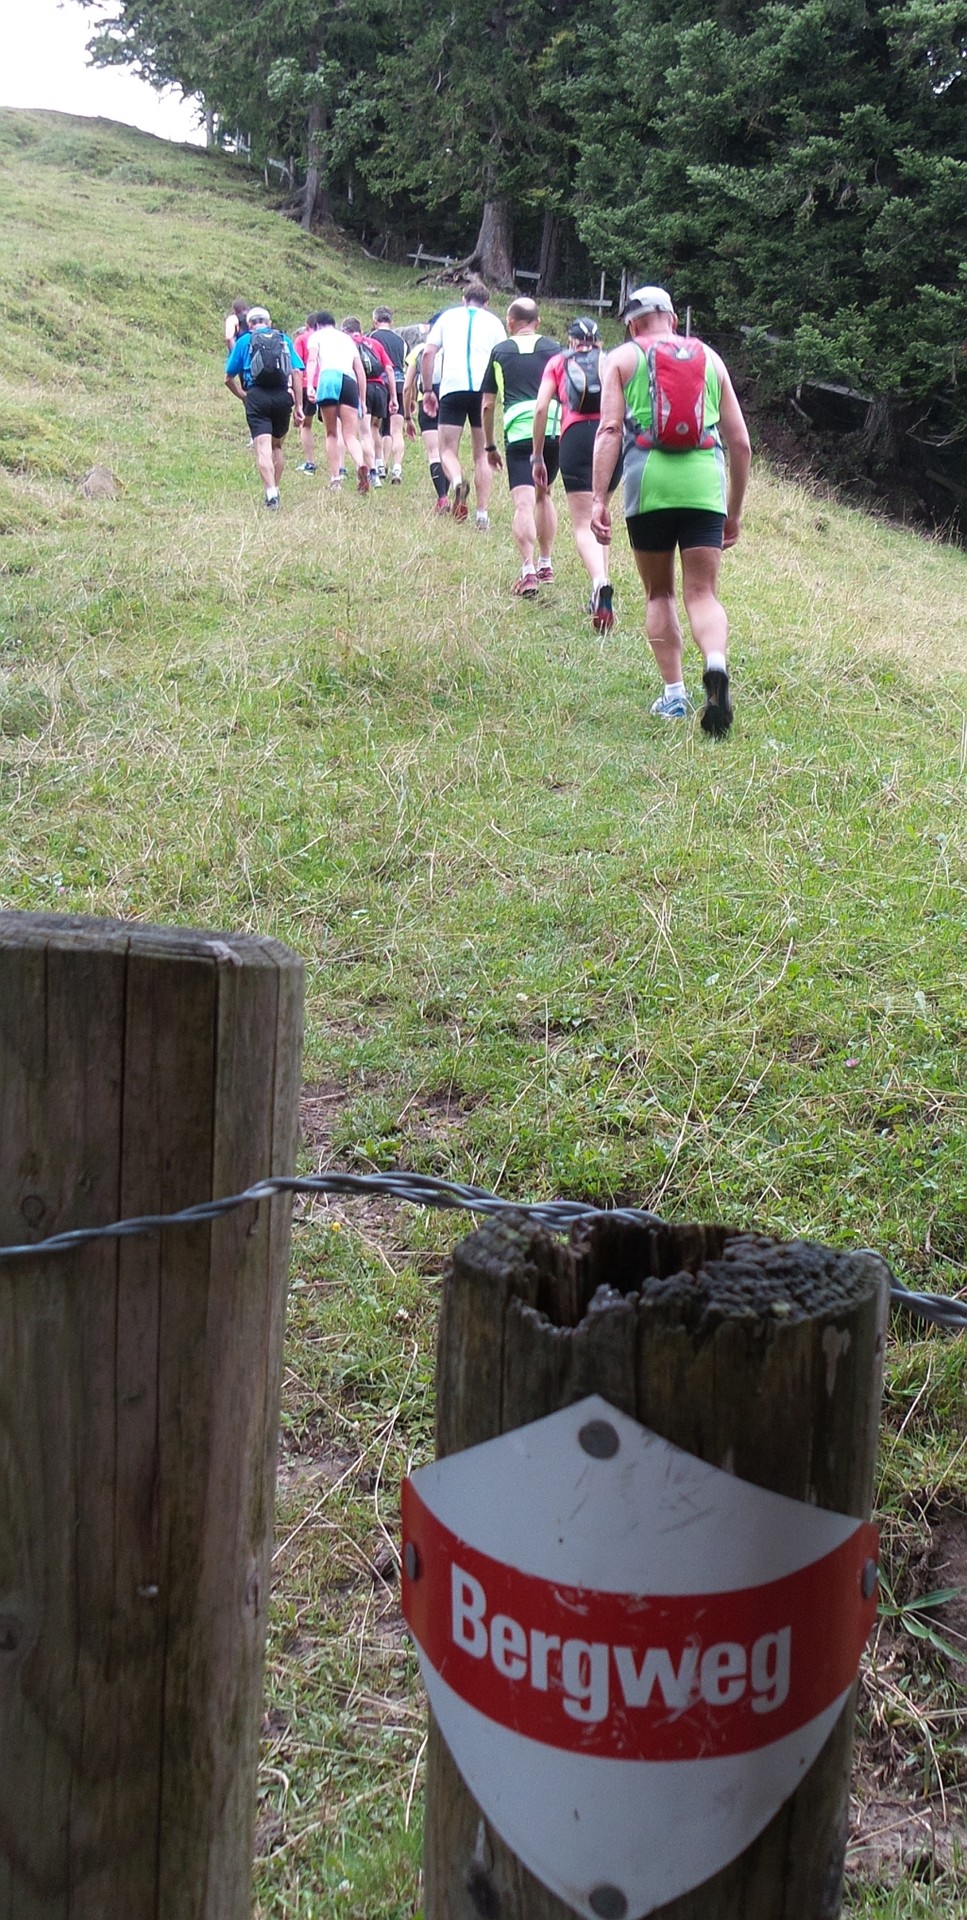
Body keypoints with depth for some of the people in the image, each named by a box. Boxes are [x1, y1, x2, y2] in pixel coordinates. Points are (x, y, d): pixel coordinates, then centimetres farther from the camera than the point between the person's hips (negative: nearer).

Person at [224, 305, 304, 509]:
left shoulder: (244, 341, 13)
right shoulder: (284, 340, 16)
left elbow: (228, 378, 14)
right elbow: (297, 373, 6)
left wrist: (243, 397, 28)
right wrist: (298, 406, 7)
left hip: (257, 396, -2)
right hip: (283, 396, 2)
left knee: (263, 447, -9)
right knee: (277, 446, 19)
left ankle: (271, 493, -22)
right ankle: (275, 490, 19)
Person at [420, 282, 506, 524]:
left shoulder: (448, 316, 17)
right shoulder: (493, 321, 15)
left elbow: (428, 353, 8)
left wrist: (428, 390, 12)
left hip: (452, 386, -1)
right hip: (484, 389, 1)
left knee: (448, 450, 3)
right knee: (482, 454, 9)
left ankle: (457, 482, -30)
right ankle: (482, 513, 3)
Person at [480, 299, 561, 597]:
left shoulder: (500, 352, 14)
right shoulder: (553, 348, 15)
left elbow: (487, 405, 15)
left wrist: (489, 446, 25)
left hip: (518, 431, -2)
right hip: (555, 429, 2)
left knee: (524, 504, -10)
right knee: (544, 495, 22)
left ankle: (528, 571, -25)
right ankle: (545, 564, 27)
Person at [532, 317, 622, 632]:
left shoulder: (558, 362, 20)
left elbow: (541, 408, 8)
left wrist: (537, 457, 12)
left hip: (576, 437, -2)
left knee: (583, 523, -5)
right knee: (599, 516, 21)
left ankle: (600, 581, -33)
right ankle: (601, 590, 15)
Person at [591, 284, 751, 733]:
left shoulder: (623, 358, 14)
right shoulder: (709, 358, 21)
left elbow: (609, 430, -1)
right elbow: (740, 443, 18)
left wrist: (599, 499, -6)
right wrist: (735, 511, 26)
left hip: (649, 480, -1)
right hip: (705, 483, 1)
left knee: (659, 593, 15)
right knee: (702, 594, 0)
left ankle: (673, 694, 9)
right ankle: (716, 663, -29)